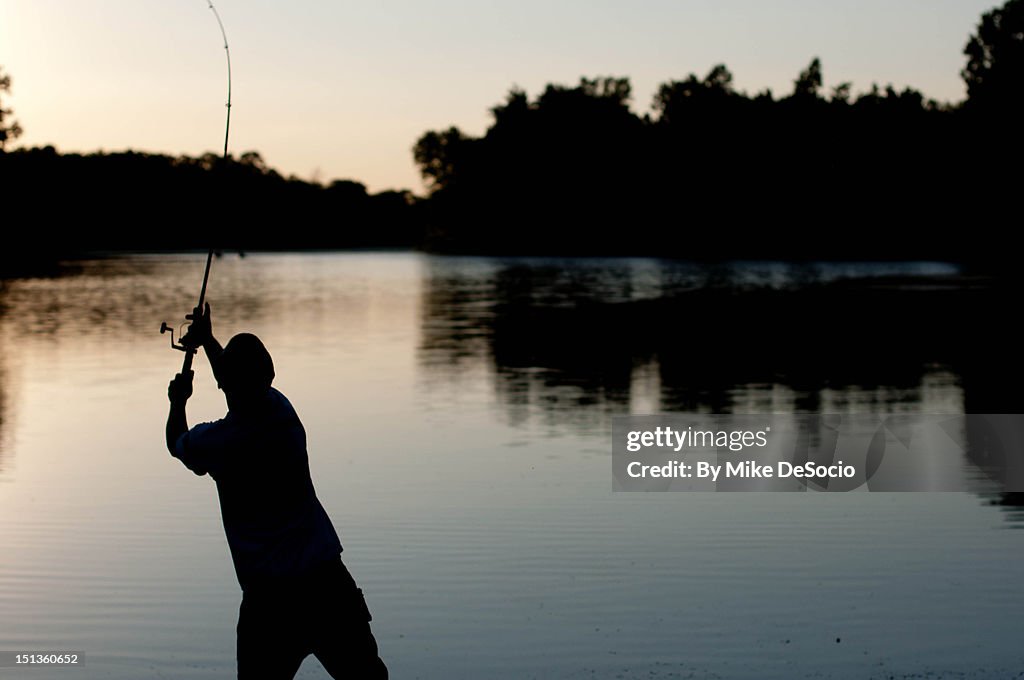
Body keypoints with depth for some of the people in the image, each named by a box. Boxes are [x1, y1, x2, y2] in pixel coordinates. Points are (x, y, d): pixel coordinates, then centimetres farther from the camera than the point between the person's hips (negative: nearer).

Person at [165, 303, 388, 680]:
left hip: (270, 595, -4)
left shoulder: (215, 441, -10)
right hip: (327, 579, 4)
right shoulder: (283, 412, 1)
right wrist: (208, 341, 39)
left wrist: (178, 401, 36)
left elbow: (176, 443, 17)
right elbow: (249, 383, 25)